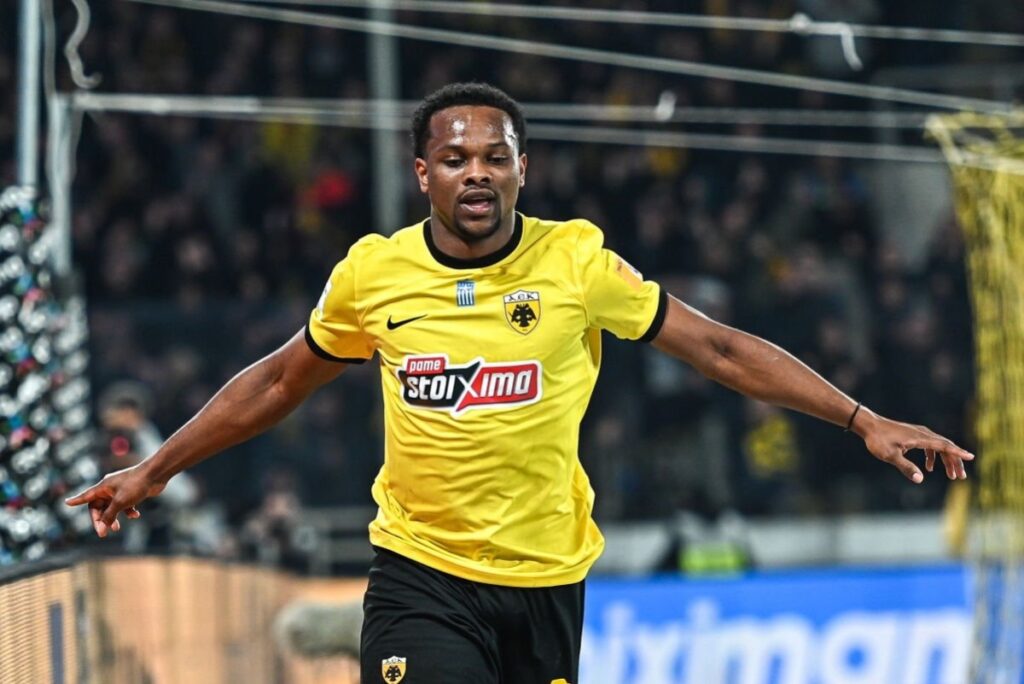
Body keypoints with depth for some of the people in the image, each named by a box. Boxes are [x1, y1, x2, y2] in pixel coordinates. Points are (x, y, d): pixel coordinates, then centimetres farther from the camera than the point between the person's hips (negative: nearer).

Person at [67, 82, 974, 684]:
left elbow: (720, 349, 1)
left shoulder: (577, 262, -5)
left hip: (547, 580, 0)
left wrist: (864, 422, -4)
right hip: (421, 579, 0)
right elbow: (278, 384, 16)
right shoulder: (372, 275, -1)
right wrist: (152, 471, 19)